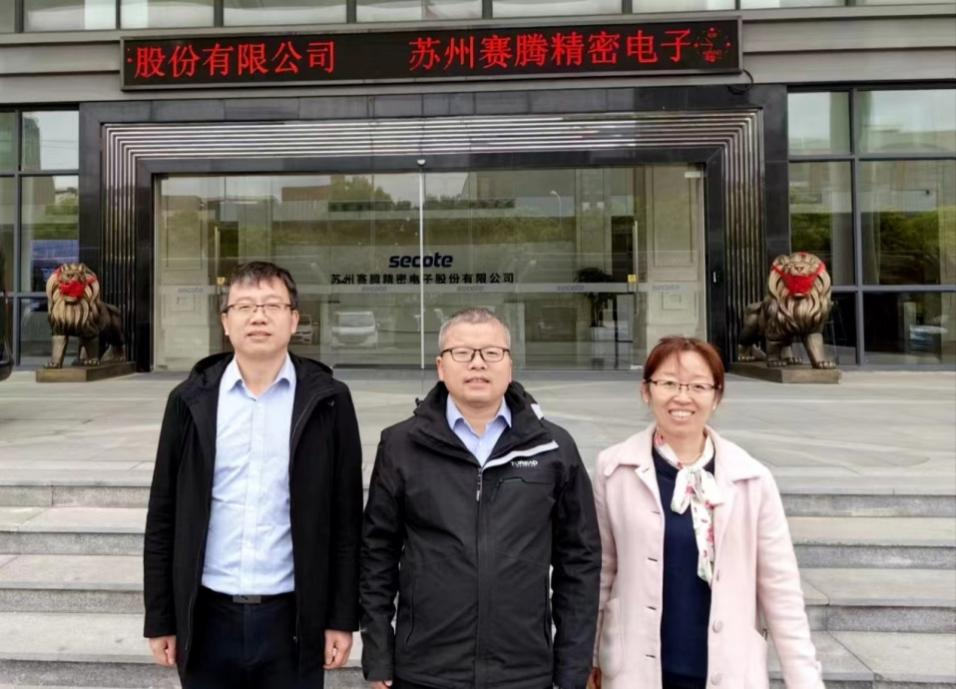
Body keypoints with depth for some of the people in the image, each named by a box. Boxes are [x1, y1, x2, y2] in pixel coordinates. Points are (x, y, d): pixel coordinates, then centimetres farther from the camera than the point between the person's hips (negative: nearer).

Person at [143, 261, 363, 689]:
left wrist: (342, 617, -2)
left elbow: (345, 518, -1)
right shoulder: (191, 400, 1)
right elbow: (163, 519, 4)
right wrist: (160, 619, 4)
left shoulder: (327, 401, -3)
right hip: (208, 617, 1)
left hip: (292, 617, -1)